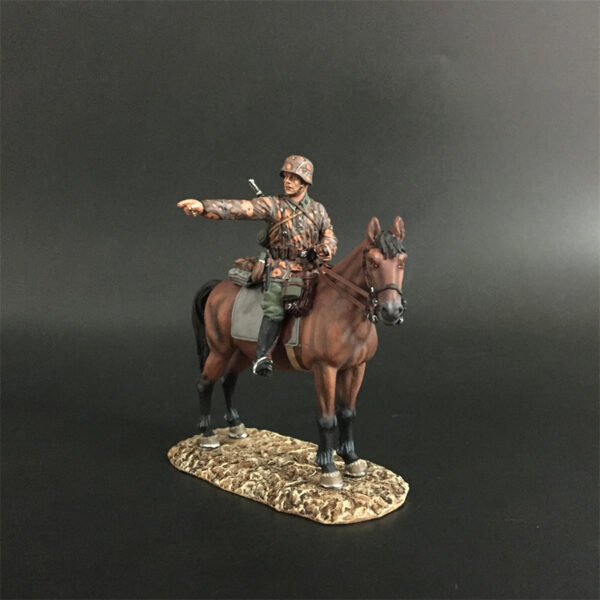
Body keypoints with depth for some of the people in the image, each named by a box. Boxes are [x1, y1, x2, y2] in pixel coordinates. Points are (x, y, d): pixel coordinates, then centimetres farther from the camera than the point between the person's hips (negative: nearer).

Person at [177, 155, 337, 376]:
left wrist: (327, 248, -8)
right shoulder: (273, 204, -5)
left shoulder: (318, 209, 9)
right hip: (282, 268, -4)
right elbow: (241, 208, -19)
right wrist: (204, 206, -34)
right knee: (275, 309, -26)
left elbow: (330, 236, 19)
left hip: (310, 269, 5)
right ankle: (262, 356, -14)